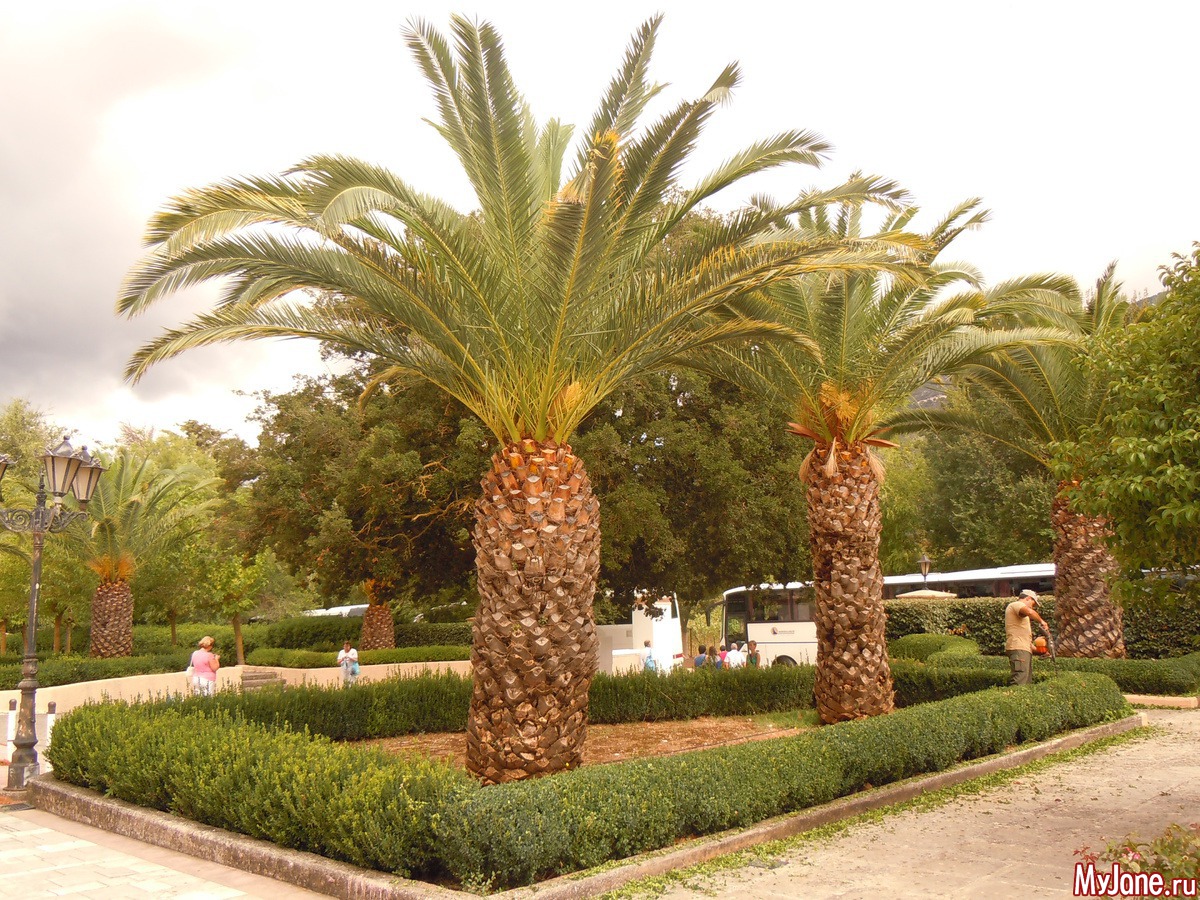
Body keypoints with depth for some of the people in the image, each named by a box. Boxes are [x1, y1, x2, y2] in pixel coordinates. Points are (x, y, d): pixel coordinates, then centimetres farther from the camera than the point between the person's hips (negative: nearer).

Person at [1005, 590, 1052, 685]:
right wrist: (1041, 621, -9)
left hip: (1025, 650, 10)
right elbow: (1029, 612, -24)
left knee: (1028, 683, 5)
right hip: (1018, 649, -10)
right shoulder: (1016, 604, 0)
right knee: (1020, 682, -20)